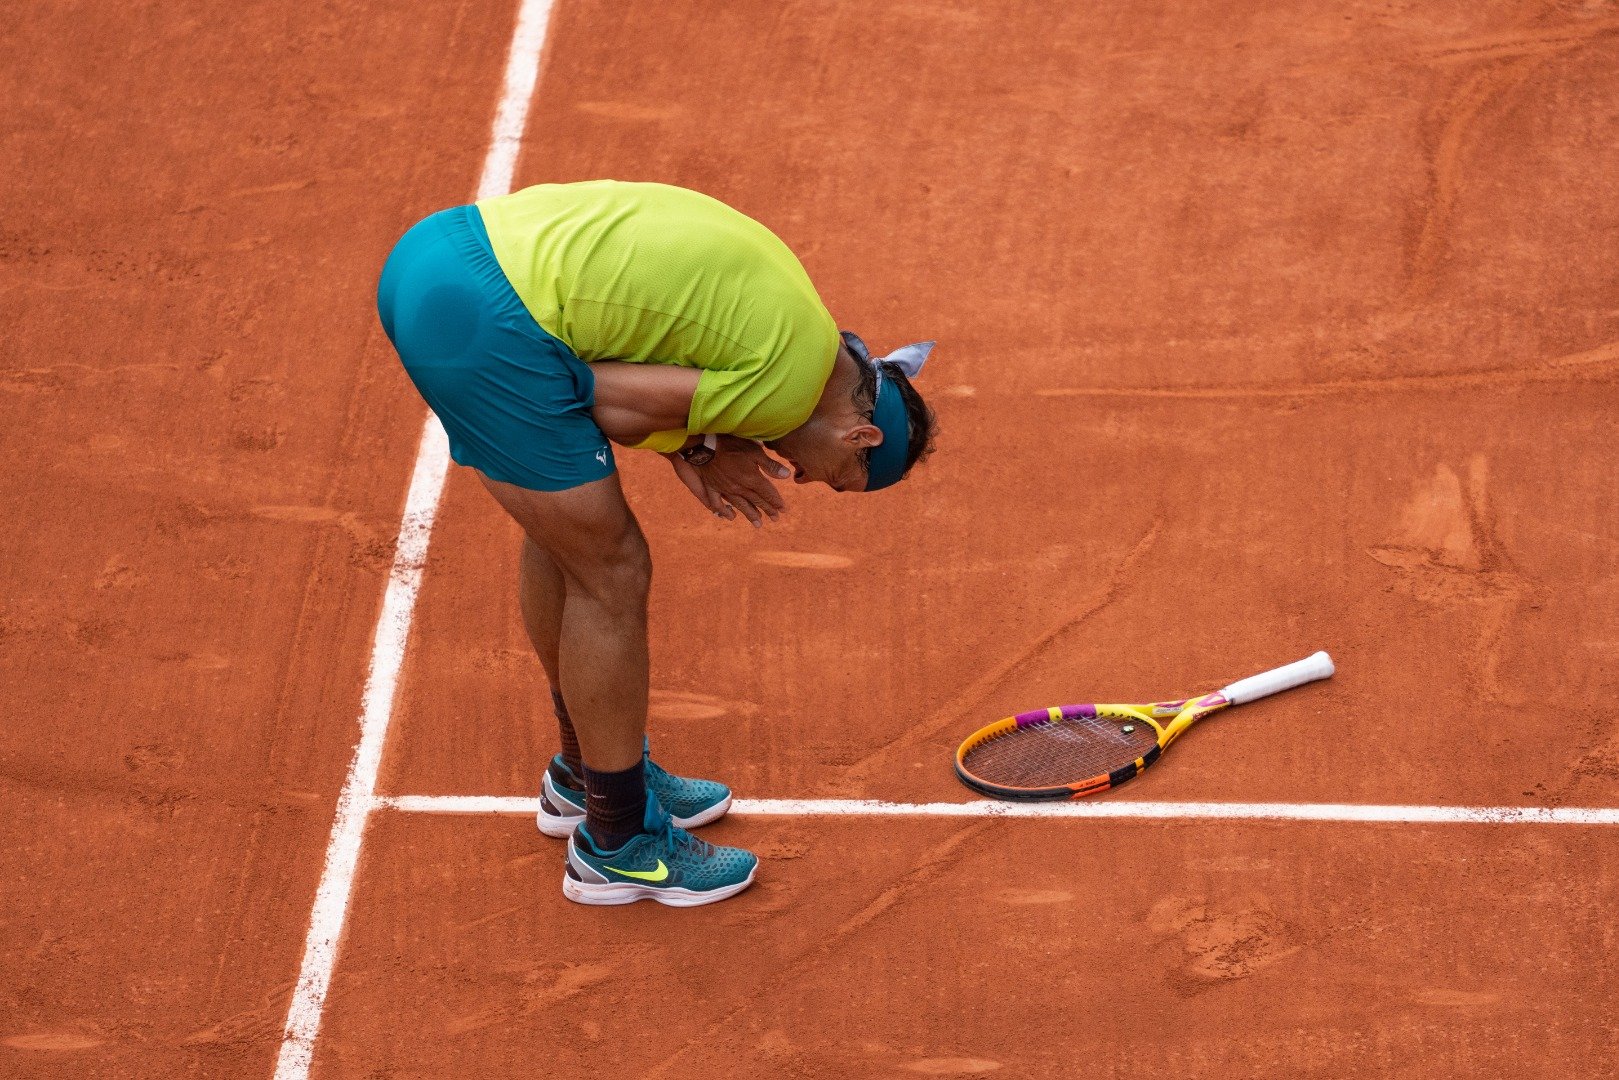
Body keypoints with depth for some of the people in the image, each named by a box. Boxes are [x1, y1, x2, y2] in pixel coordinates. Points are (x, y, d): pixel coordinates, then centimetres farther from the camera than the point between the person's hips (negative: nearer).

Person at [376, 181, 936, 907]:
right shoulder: (791, 385, -6)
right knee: (611, 573, 3)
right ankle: (617, 840, 17)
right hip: (483, 321, -10)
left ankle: (585, 774, 43)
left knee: (563, 530, 25)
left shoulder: (768, 294, 20)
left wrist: (685, 449, 11)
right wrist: (691, 445, 11)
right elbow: (599, 393, -8)